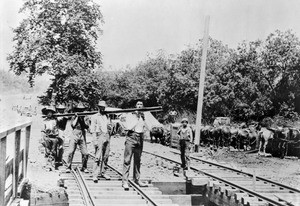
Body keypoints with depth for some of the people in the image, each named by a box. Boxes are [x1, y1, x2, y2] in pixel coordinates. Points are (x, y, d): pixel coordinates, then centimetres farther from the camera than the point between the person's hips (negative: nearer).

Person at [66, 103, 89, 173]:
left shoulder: (84, 118, 11)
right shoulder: (73, 117, 7)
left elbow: (87, 127, 1)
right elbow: (73, 125, -7)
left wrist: (82, 120, -10)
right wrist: (76, 117, -7)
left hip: (82, 137, 2)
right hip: (74, 136, -2)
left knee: (85, 153, -3)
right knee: (71, 152, -10)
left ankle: (84, 167, 12)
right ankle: (68, 167, -1)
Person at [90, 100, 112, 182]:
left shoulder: (107, 116, 18)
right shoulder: (94, 117, 2)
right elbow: (92, 130, -3)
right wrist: (95, 140, -12)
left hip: (107, 137, 5)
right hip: (99, 136, -5)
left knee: (105, 156, 7)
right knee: (98, 157, -10)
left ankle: (103, 172, 17)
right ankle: (95, 175, -9)